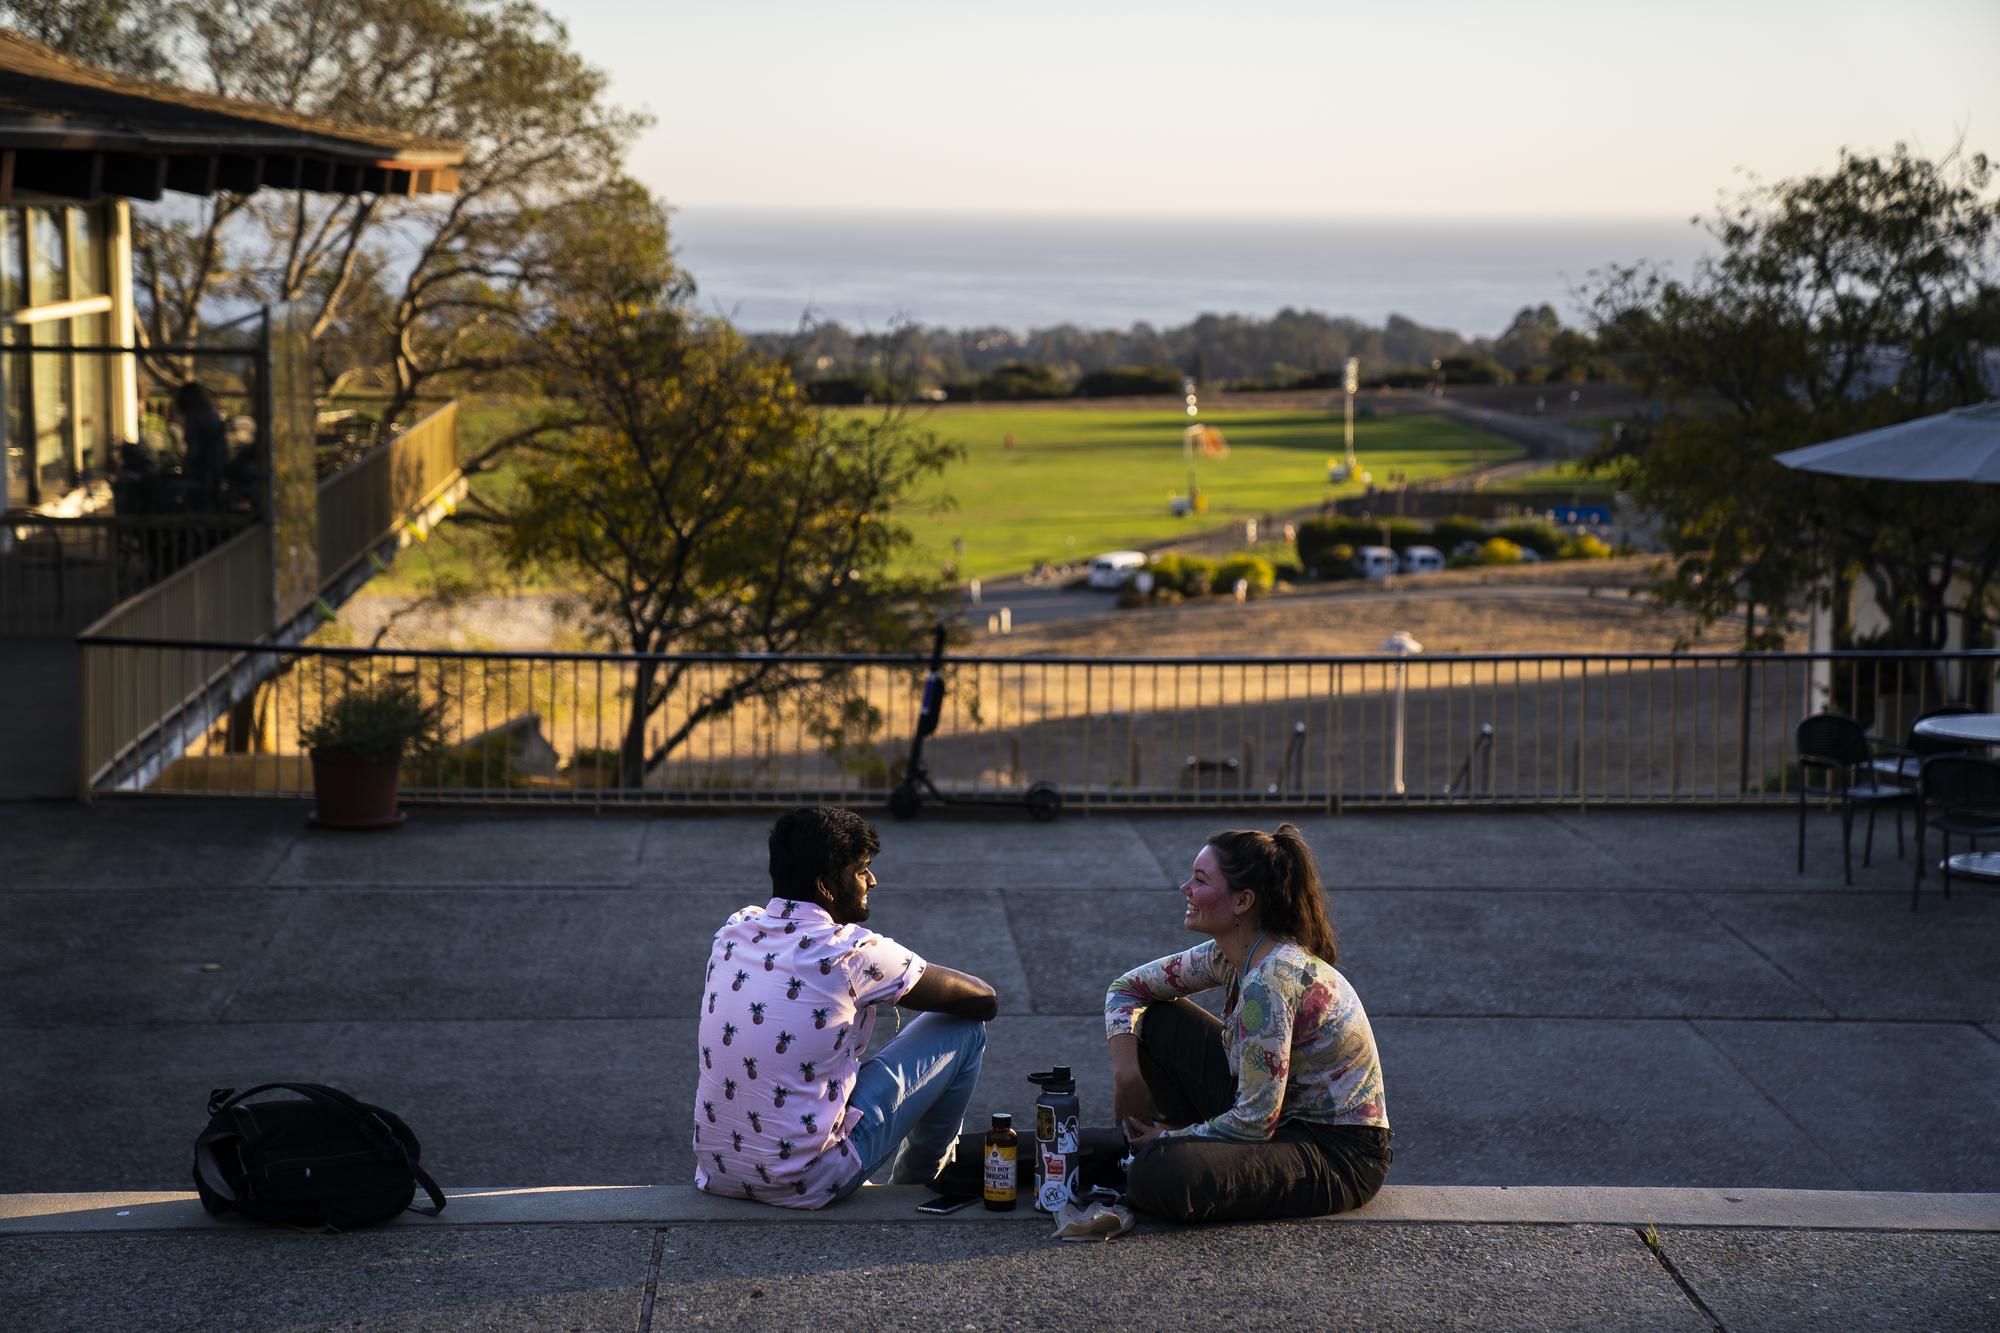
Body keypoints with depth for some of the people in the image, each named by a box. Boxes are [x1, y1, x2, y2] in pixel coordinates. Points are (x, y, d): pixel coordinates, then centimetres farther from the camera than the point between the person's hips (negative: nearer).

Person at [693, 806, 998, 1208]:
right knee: (963, 1028, 5)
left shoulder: (734, 930, 3)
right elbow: (984, 1000, -3)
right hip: (806, 1184, -7)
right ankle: (918, 1183, 28)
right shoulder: (851, 952, -15)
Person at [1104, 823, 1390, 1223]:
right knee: (1156, 1019, 5)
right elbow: (1129, 986, 15)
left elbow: (1255, 1122, -26)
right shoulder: (1230, 956, 0)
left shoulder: (1269, 982, -28)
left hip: (1339, 1156, -9)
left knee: (1159, 1178, -30)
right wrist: (1125, 1068, -2)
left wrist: (1171, 1138, -10)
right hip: (1286, 1118, 9)